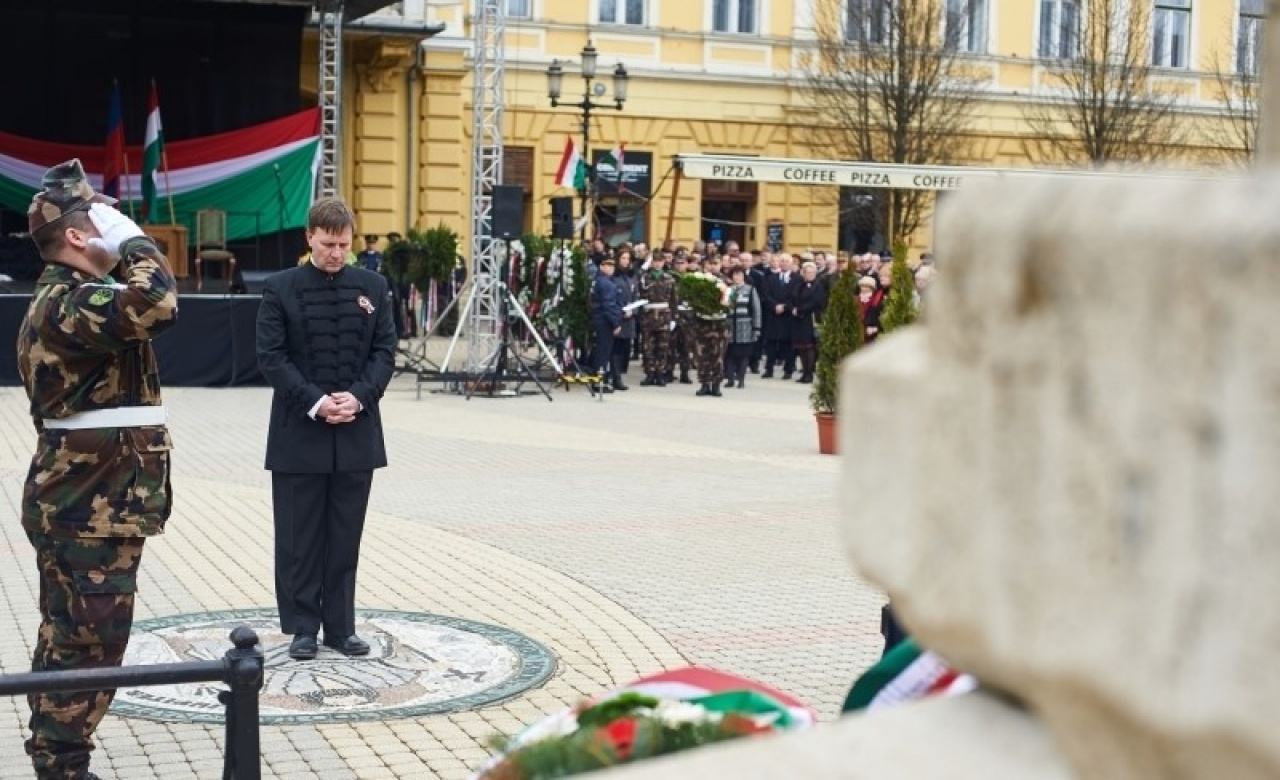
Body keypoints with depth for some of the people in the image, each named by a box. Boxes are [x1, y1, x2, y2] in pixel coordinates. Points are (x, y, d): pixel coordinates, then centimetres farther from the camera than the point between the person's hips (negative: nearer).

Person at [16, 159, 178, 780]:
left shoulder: (69, 298, 17)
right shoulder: (68, 302, -19)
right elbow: (154, 304, -36)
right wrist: (134, 241, -21)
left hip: (83, 503, 11)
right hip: (92, 510, -11)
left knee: (67, 639, 15)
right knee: (89, 644, -6)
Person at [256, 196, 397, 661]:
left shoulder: (373, 286, 7)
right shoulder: (280, 288, -1)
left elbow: (385, 351, 5)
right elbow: (271, 356, -6)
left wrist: (358, 396, -11)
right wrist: (315, 402, -16)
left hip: (356, 431, 2)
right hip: (299, 432, -2)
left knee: (346, 535, 8)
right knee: (299, 536, 4)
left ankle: (341, 626, 17)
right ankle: (303, 627, 13)